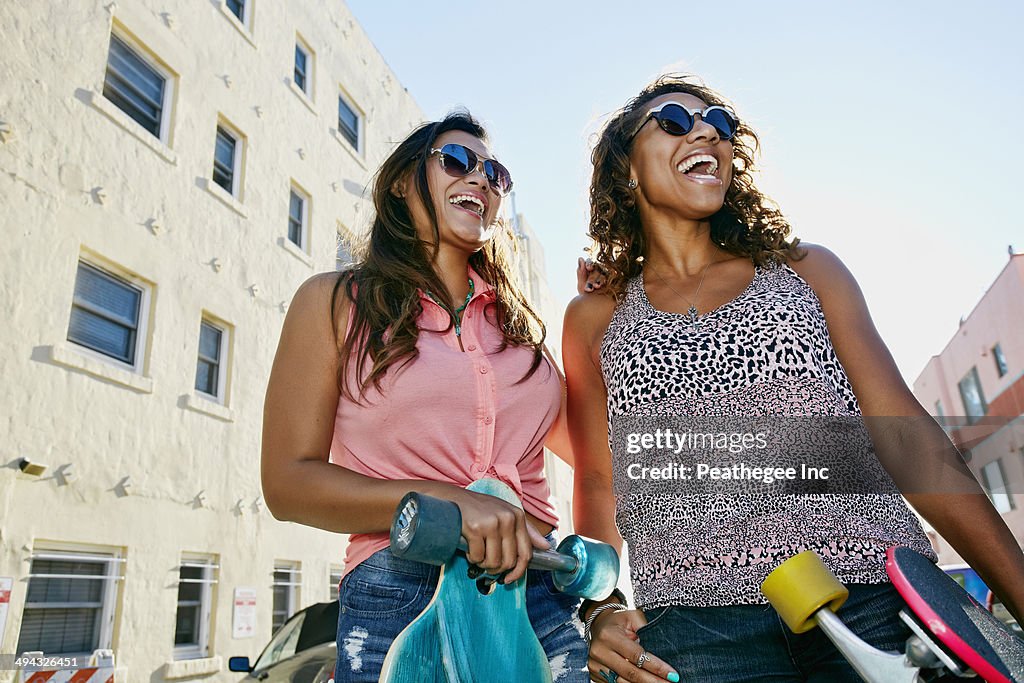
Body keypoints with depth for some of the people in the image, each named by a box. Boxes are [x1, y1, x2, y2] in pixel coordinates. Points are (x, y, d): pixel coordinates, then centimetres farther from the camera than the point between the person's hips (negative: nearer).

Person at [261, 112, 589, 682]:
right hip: (399, 599, -3)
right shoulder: (336, 301, 3)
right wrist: (448, 501, -18)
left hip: (540, 589, 4)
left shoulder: (516, 319, 15)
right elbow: (289, 482, -4)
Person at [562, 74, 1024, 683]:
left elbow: (911, 437, 8)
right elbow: (597, 481, 7)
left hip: (877, 598, 2)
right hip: (695, 625, -1)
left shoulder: (807, 270, 13)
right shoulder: (595, 319, 11)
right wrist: (600, 610, -9)